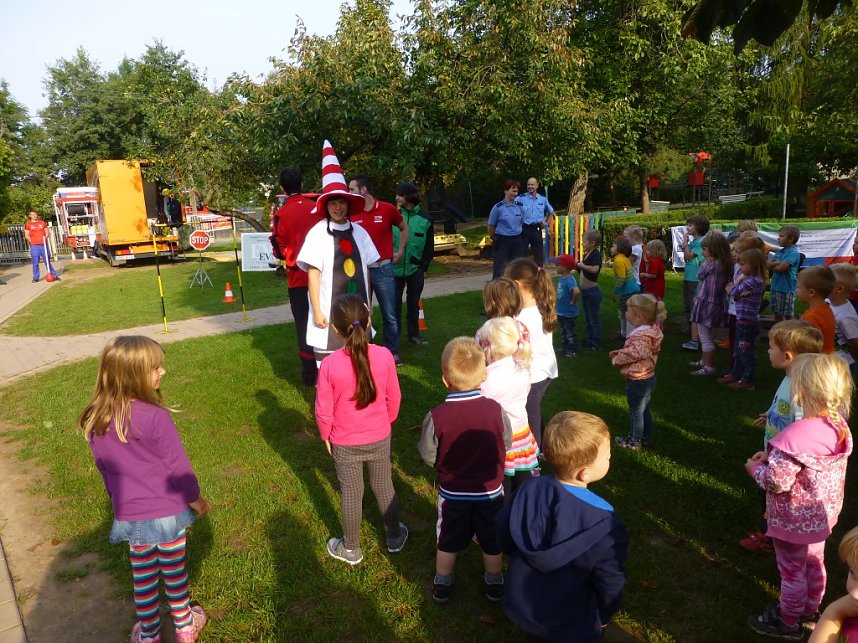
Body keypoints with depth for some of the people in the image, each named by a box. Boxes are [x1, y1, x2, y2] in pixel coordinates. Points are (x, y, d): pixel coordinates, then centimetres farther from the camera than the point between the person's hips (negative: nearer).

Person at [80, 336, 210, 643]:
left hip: (129, 515, 4)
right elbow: (178, 467, -17)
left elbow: (104, 468, 5)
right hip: (168, 512, -4)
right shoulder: (155, 417, -26)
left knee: (142, 576, 21)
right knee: (174, 572, 17)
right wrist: (196, 500, 0)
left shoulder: (96, 421, -8)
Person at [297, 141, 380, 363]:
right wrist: (316, 310, -10)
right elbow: (313, 273, -7)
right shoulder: (318, 233, -6)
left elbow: (365, 270, 12)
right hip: (329, 310, -4)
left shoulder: (359, 232, 7)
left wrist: (368, 303, 13)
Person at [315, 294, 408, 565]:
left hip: (345, 444, -1)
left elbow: (323, 410, -12)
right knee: (384, 487, 21)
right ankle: (394, 537, 40)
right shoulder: (384, 356, -18)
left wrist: (326, 436, 6)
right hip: (380, 438, 2)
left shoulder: (329, 364, -23)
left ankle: (351, 549, 34)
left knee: (351, 494, 15)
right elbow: (394, 398, -4)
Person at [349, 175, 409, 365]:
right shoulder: (351, 214, 0)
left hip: (383, 269, -1)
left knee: (390, 315, 6)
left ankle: (392, 352, 19)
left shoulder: (388, 209, -3)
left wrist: (400, 252, 9)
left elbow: (404, 228, 14)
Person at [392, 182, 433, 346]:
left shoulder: (425, 218, -2)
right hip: (395, 268, -1)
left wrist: (424, 267, 2)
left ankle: (414, 334, 28)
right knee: (395, 303, 4)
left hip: (415, 269, 1)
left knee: (413, 303, 13)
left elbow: (429, 246, 5)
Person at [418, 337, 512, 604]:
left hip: (452, 494, 0)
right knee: (492, 542, 24)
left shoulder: (436, 417, -27)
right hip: (491, 491, 1)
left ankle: (442, 585, 43)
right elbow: (506, 444, -6)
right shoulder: (496, 410, -23)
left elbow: (428, 456, -14)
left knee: (447, 542, 23)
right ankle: (495, 585, 44)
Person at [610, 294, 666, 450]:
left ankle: (635, 442, 22)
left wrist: (616, 359, -11)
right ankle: (646, 436, 37)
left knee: (636, 411, 7)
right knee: (645, 409, 22)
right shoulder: (651, 330, 2)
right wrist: (620, 353, 0)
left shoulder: (640, 336, -29)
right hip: (648, 377, 9)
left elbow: (632, 355, -28)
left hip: (637, 380, -9)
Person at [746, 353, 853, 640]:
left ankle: (787, 622, 35)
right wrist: (773, 456, -1)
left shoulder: (795, 437, -36)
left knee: (792, 571, 14)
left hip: (795, 519, -8)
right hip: (822, 513, 8)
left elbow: (776, 482, -29)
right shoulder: (838, 425, -10)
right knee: (814, 563, 28)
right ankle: (810, 610, 50)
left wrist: (755, 468, -11)